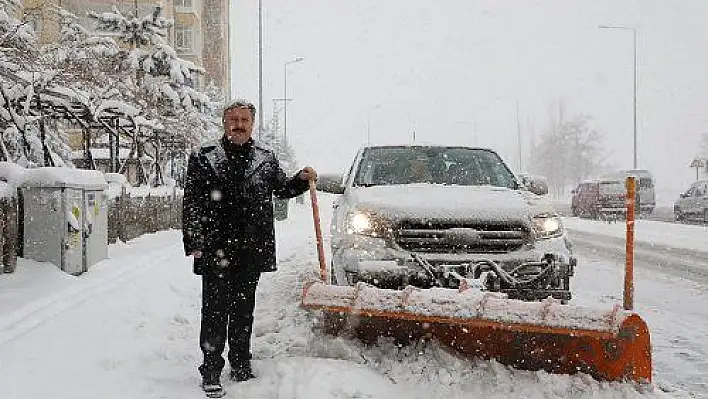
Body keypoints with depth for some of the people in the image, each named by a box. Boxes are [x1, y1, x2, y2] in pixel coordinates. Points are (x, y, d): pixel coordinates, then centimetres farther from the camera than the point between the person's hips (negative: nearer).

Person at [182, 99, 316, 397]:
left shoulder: (265, 159, 11)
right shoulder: (203, 158, -1)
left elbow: (282, 189, 28)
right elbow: (192, 204, -4)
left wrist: (301, 179, 8)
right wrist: (194, 244, -11)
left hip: (252, 250, 4)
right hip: (216, 250, -3)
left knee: (244, 310, 13)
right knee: (215, 311, -4)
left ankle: (241, 365, 24)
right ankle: (211, 371, 2)